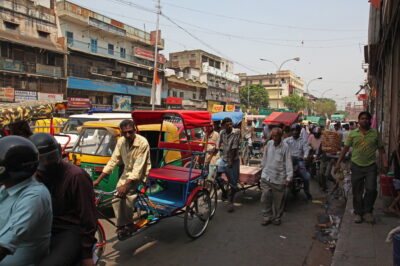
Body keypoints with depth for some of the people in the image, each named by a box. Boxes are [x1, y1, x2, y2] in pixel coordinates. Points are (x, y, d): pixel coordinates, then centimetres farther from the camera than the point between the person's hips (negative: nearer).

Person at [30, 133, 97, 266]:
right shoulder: (35, 175, 3)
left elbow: (87, 216, -12)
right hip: (45, 230, 6)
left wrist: (87, 253, -8)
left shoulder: (76, 176, -16)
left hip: (70, 230, -6)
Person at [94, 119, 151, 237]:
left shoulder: (142, 143, -25)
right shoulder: (121, 142, -6)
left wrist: (126, 185, -37)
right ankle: (121, 226, 7)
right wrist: (98, 180, -8)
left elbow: (138, 168, -28)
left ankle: (127, 224, 0)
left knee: (127, 194, -23)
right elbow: (113, 161, -4)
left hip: (139, 175, -5)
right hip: (127, 172, 5)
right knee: (117, 197, -11)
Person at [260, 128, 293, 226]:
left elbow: (288, 163, -10)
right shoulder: (269, 144, 1)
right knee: (265, 197, 1)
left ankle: (277, 217, 29)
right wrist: (263, 168, 20)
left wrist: (289, 177, -13)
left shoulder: (285, 147, -10)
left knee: (278, 200, 9)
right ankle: (266, 217, 17)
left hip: (279, 178, -3)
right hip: (266, 176, 3)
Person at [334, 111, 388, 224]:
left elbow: (381, 149, 6)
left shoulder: (375, 133, 4)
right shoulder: (353, 133, 3)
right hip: (357, 166, 0)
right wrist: (338, 163, 0)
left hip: (371, 166, 0)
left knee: (371, 189, -6)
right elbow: (345, 149, 4)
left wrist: (385, 163, -7)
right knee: (357, 192, 6)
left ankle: (367, 211, 15)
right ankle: (358, 213, 21)